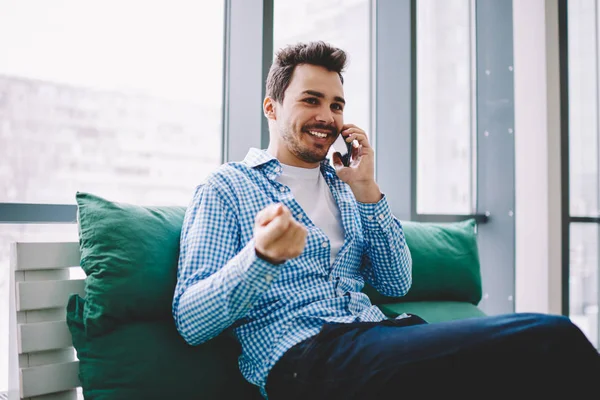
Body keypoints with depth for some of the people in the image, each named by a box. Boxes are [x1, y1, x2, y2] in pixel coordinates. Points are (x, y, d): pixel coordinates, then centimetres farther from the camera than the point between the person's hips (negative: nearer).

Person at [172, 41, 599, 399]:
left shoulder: (344, 185, 22)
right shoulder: (225, 189, 5)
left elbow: (397, 284, 14)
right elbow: (190, 322, -5)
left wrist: (366, 189, 2)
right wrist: (262, 255, -24)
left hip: (378, 335, 6)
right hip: (304, 356, -6)